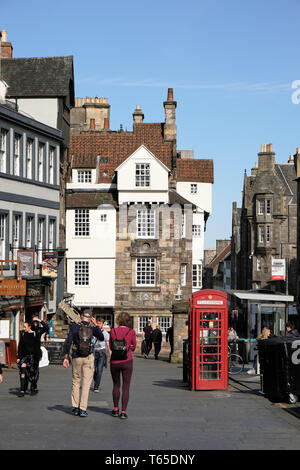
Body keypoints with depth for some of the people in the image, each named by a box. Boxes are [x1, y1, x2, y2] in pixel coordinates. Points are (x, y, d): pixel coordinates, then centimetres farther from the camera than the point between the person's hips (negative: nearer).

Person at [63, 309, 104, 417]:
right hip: (88, 358, -1)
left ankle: (75, 407, 17)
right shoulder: (92, 329, -6)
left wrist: (66, 357, -6)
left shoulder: (74, 327, -7)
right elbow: (102, 338, 9)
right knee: (86, 384, 4)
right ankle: (83, 409, 0)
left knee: (76, 382, 16)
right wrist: (95, 325, 7)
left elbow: (68, 342, -10)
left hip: (76, 358, 1)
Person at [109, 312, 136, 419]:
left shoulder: (113, 331, -2)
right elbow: (133, 347, 7)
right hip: (127, 362, -2)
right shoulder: (131, 332, -5)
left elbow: (110, 347, 8)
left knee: (116, 385, 18)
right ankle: (123, 412, -1)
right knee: (126, 387, 4)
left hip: (114, 362, 2)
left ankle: (116, 410, 25)